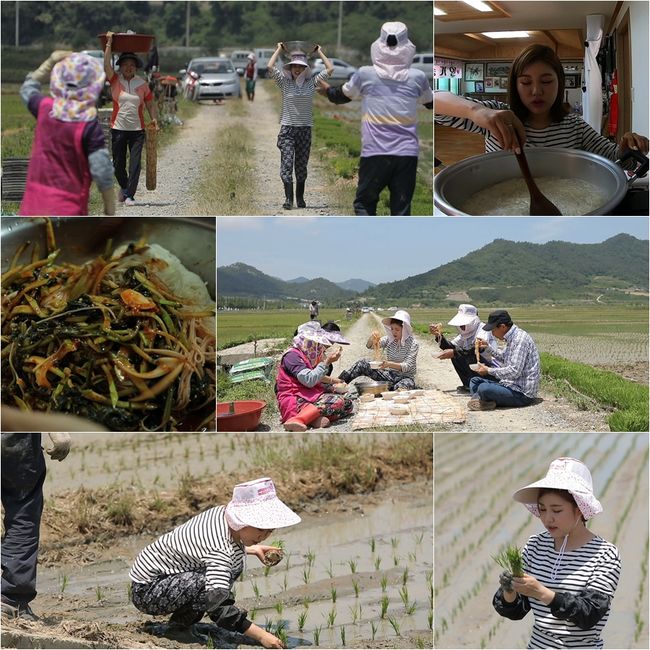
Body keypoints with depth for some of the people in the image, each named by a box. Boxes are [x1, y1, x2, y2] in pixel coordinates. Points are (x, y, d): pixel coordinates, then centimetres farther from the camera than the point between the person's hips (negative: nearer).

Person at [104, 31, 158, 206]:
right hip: (118, 129, 0)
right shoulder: (115, 81, 1)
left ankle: (129, 195, -2)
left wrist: (154, 118, -8)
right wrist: (109, 43, -11)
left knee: (135, 164, -7)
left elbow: (150, 104, 8)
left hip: (137, 130, 0)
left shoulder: (142, 84, 3)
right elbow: (107, 64, -12)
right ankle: (124, 187, 34)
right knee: (118, 164, 8)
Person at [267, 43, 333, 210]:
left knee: (301, 166, 8)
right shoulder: (284, 82, 0)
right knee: (287, 163, -12)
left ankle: (300, 198, 18)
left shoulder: (311, 83, 4)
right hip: (287, 129, -2)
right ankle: (288, 199, -15)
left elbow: (330, 69, 3)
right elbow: (270, 67, -10)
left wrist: (319, 52, 9)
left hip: (305, 129, 2)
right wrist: (279, 49, 1)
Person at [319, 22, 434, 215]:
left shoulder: (365, 75, -2)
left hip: (374, 154, -1)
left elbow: (341, 96, 17)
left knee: (364, 203, 11)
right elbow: (432, 103, 22)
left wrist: (327, 89, 39)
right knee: (401, 207, 6)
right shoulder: (417, 77, 2)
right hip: (407, 154, 1)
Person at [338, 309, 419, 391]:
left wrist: (389, 364, -35)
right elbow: (369, 346, -7)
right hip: (390, 375, 5)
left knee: (399, 388, -43)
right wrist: (372, 338, -31)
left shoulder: (413, 344, -11)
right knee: (362, 364, -12)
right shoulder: (389, 339, 3)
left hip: (406, 377, -5)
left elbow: (407, 366, -19)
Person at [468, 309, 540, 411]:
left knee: (484, 388, -29)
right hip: (512, 385, 10)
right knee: (474, 381, 14)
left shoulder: (520, 339, -20)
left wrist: (489, 370, -16)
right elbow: (505, 358, 26)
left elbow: (514, 371, -26)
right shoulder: (512, 338, 9)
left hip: (522, 394, -10)